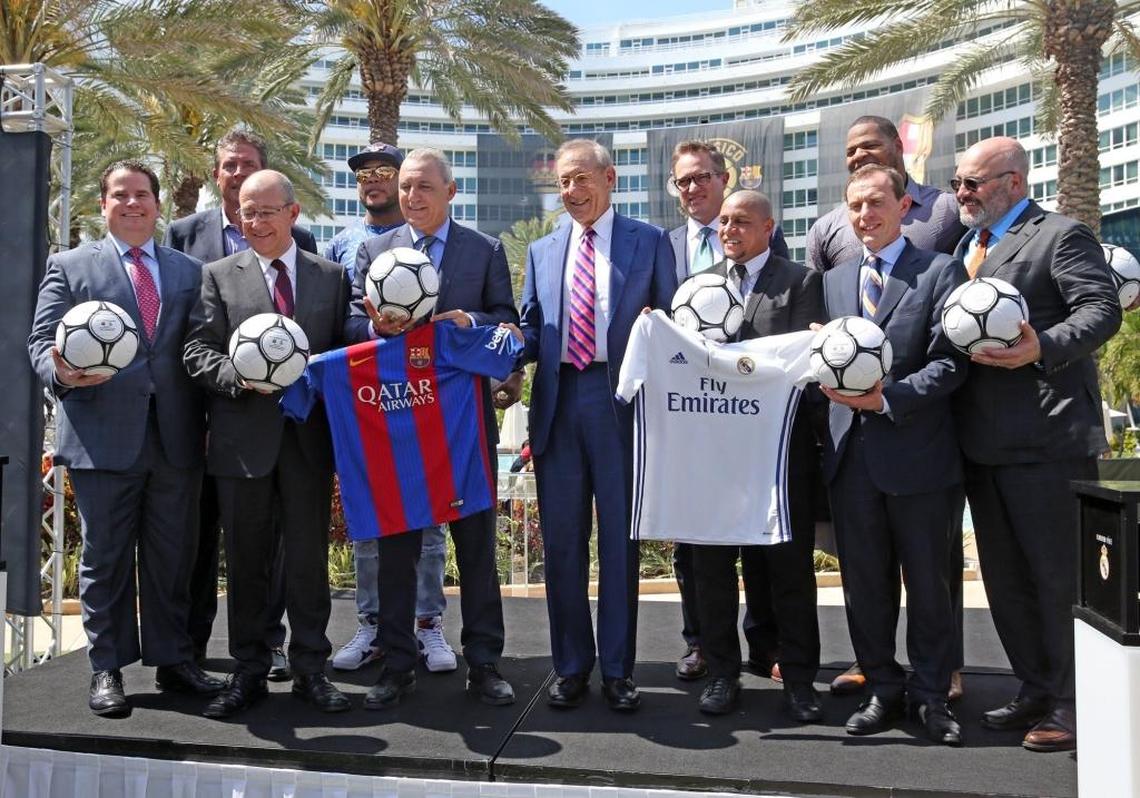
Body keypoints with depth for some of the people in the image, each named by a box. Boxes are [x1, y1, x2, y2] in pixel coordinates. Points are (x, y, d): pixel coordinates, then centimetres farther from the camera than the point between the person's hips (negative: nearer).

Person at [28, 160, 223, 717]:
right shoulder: (70, 267, 8)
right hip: (103, 436, -2)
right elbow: (42, 342, 2)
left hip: (176, 439, 2)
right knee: (106, 557, 5)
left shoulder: (189, 271, 14)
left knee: (174, 556, 9)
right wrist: (62, 373, -21)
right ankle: (107, 670, 16)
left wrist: (207, 422, -2)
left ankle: (173, 660, 21)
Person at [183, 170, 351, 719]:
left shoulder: (331, 277, 10)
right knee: (245, 560, 8)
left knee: (309, 559, 6)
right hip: (243, 440, 0)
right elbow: (196, 351, 0)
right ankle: (249, 672, 19)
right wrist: (242, 376, -17)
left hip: (309, 440, 0)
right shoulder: (220, 276, 7)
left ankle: (310, 669, 17)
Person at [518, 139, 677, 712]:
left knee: (620, 539, 3)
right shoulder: (542, 252, 17)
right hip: (558, 404, 3)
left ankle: (618, 670, 15)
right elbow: (532, 330, 16)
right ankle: (571, 667, 20)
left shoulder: (649, 242, 7)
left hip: (621, 400, -3)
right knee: (561, 540, 7)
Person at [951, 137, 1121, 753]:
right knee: (1005, 579, 14)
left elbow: (1102, 309, -15)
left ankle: (1071, 704, 13)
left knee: (1058, 575, 0)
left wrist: (1042, 348, -29)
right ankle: (1035, 691, 28)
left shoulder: (1062, 236, -4)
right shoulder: (967, 246, 19)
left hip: (1047, 440, -8)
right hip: (982, 442, 8)